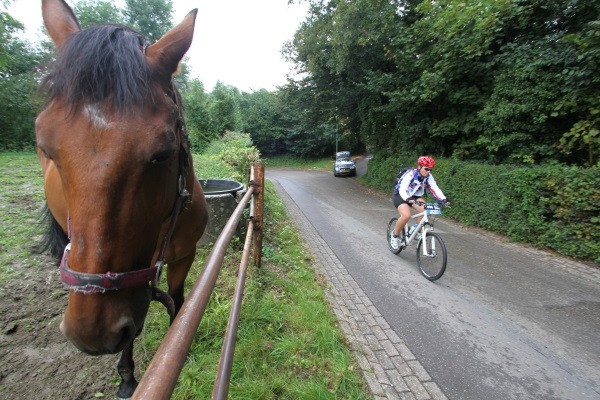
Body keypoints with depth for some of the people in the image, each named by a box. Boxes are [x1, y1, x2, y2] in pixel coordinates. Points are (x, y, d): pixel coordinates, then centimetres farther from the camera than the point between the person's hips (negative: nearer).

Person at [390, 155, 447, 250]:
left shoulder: (428, 176, -10)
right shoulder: (410, 174, -28)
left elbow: (435, 188, -18)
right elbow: (402, 190, -38)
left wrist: (443, 199, -36)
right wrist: (409, 200, -56)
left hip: (415, 196, 6)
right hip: (400, 195, -6)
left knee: (425, 211, -23)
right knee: (406, 215, -29)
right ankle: (394, 235, -5)